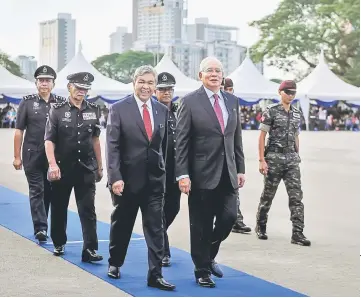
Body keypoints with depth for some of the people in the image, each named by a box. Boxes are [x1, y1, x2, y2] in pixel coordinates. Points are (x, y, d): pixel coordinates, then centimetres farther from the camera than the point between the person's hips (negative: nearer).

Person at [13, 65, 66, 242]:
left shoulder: (61, 103, 3)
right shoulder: (27, 103, 1)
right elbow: (19, 131, 1)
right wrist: (17, 157, -3)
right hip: (33, 155, -2)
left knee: (49, 191, 9)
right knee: (37, 191, -4)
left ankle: (41, 225, 23)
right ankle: (40, 228, -7)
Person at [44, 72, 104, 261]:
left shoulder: (93, 110, 4)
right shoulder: (57, 111, -4)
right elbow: (49, 141, -7)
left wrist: (99, 166, 13)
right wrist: (52, 164, -20)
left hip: (86, 168, 1)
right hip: (62, 169, -1)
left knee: (88, 210, -6)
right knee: (59, 208, 12)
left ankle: (90, 249, -6)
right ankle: (59, 244, 30)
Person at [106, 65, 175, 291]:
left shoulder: (163, 110, 6)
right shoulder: (119, 109, -6)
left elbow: (164, 144, 11)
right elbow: (112, 146, -10)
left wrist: (165, 172, 9)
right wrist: (115, 177, -17)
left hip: (155, 179, 3)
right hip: (127, 178, -2)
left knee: (156, 228, -1)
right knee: (121, 224, 14)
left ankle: (155, 275, 3)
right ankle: (115, 263, 35)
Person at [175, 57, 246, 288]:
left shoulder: (232, 101, 10)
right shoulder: (190, 102, -5)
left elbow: (237, 138, 14)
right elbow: (181, 141, -8)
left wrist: (240, 169, 9)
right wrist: (182, 174, -13)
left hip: (228, 174, 5)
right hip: (202, 174, -4)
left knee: (229, 217, 3)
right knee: (201, 225, 4)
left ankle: (209, 256, 29)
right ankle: (202, 270, 20)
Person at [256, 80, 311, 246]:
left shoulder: (296, 113, 11)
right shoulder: (271, 111, -5)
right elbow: (262, 137, -7)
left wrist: (297, 156, 16)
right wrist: (261, 160, -12)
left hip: (292, 159, 5)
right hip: (274, 158, -4)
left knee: (296, 196, -4)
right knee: (268, 194, 7)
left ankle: (297, 233, -5)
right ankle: (261, 226, 27)